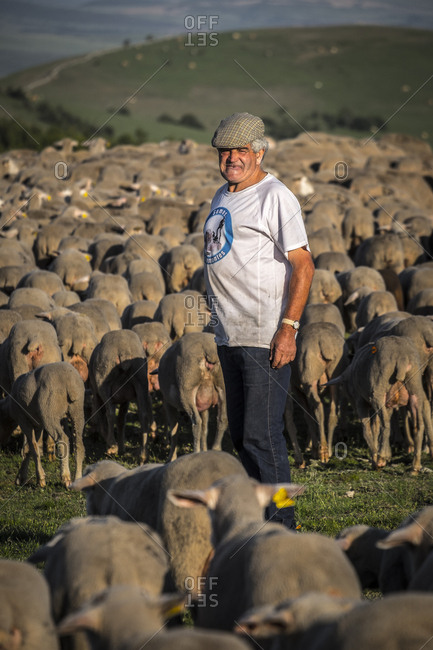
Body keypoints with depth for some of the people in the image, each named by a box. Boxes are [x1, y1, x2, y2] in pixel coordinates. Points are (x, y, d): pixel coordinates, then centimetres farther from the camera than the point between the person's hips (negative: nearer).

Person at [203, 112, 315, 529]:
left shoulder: (276, 197, -9)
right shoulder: (222, 197, 17)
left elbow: (303, 266, -14)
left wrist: (288, 328, -20)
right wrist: (220, 321, 18)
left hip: (266, 337, -9)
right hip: (229, 335, 9)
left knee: (261, 435, -11)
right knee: (241, 433, 12)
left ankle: (281, 527, -6)